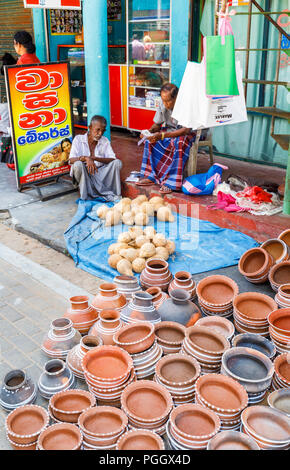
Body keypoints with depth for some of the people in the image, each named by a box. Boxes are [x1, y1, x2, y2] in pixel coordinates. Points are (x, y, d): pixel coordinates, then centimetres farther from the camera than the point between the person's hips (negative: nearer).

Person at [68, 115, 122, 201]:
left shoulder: (105, 141, 4)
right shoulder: (78, 139, -3)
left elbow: (113, 159, -10)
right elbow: (71, 160, -15)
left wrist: (94, 158, -25)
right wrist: (85, 158, -36)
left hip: (100, 173, 2)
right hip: (84, 175, -2)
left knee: (117, 163, -19)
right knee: (78, 164, -34)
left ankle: (115, 196, -24)